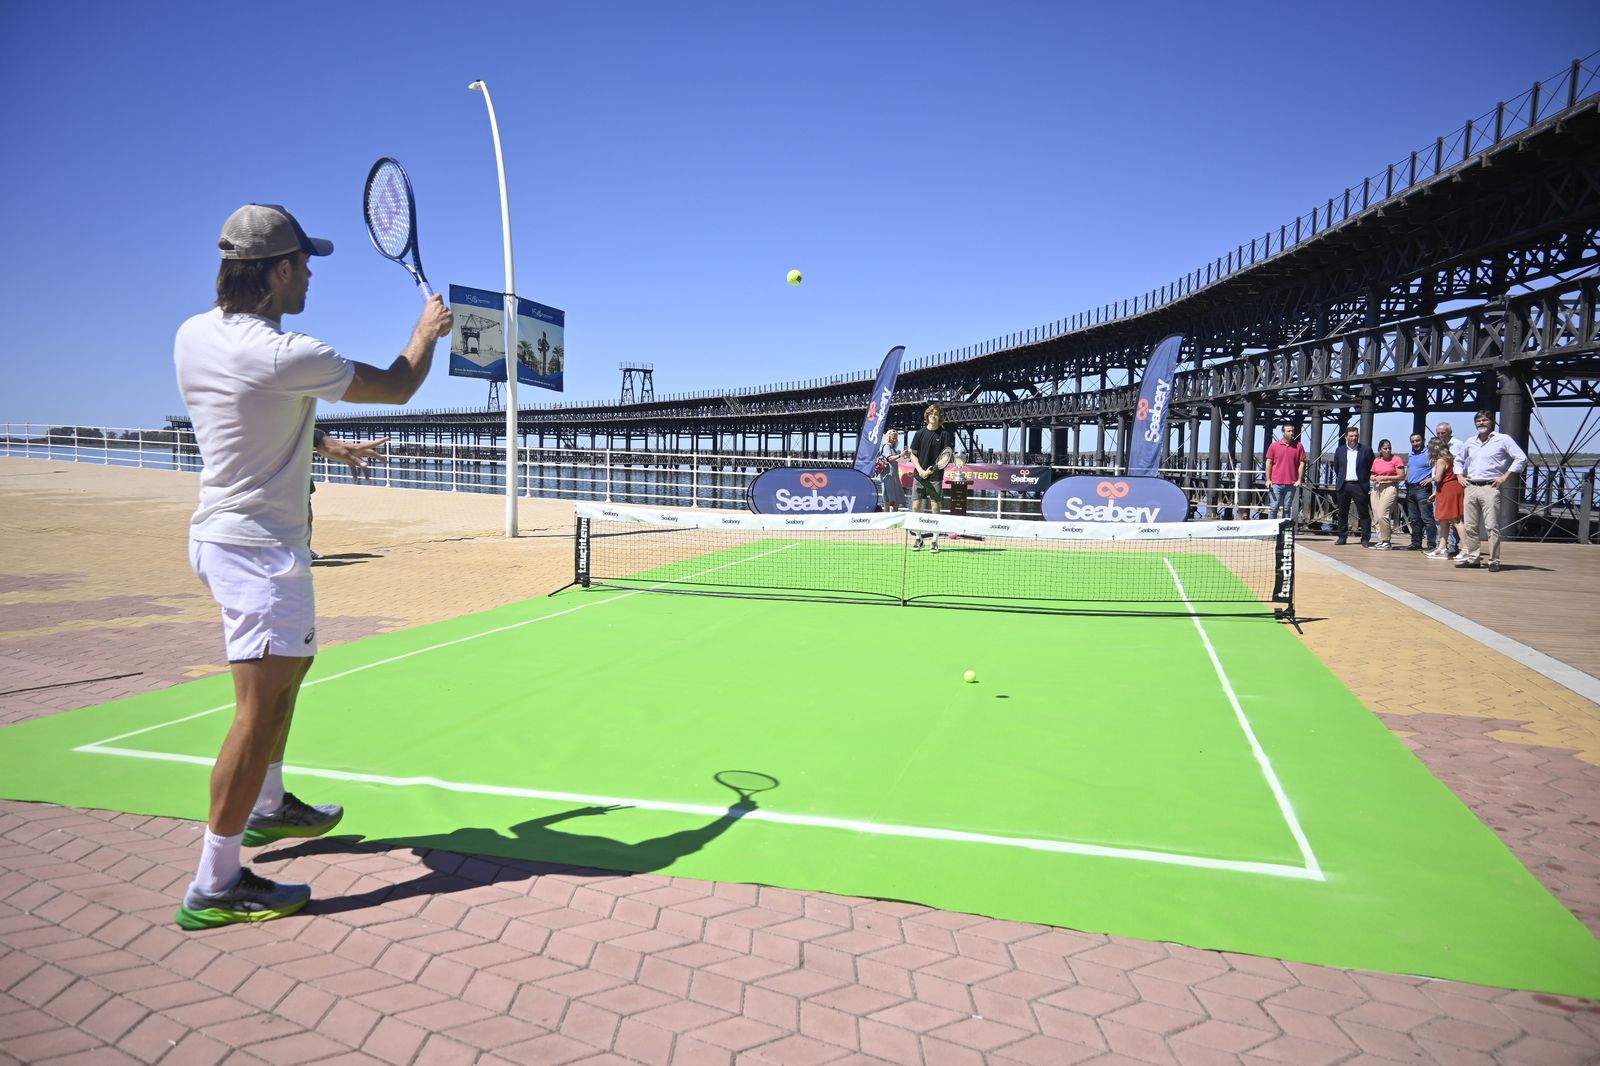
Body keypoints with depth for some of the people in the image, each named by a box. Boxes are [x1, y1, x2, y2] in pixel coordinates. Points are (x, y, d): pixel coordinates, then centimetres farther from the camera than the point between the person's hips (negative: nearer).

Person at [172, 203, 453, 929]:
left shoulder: (192, 335, 3)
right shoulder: (284, 356, -22)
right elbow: (398, 387, -10)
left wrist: (321, 445, 26)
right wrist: (428, 329, 7)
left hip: (221, 531, 10)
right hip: (260, 546, -10)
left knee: (290, 666, 26)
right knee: (262, 707, -7)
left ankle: (267, 806, 42)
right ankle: (214, 887, -2)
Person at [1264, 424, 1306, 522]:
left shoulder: (1299, 446, 5)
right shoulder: (1274, 446, 4)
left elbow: (1301, 463, 6)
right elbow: (1269, 463, 6)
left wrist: (1299, 480, -1)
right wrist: (1268, 480, 0)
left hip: (1292, 484, 1)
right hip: (1276, 483, -1)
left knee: (1287, 508, 5)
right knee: (1274, 508, -2)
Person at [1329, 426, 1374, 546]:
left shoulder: (1366, 450, 4)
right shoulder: (1339, 450, 11)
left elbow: (1372, 469, 4)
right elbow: (1336, 468, 17)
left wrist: (1370, 485, -3)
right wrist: (1339, 480, 8)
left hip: (1359, 485, -3)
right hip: (1343, 485, 3)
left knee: (1364, 513, -2)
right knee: (1342, 513, 7)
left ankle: (1365, 539, 1)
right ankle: (1341, 537, 14)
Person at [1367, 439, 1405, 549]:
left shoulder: (1396, 459, -3)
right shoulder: (1376, 460, 13)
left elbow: (1402, 477, -7)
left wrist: (1385, 478, -13)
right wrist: (1375, 478, -1)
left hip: (1390, 488, -6)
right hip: (1376, 488, 6)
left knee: (1382, 515, -16)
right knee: (1376, 516, 5)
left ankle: (1386, 541, -8)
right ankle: (1380, 541, 12)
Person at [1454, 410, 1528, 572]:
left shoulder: (1503, 439, 2)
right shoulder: (1470, 442, 19)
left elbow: (1521, 458, -4)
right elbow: (1459, 461, 33)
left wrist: (1505, 477, -9)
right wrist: (1460, 476, 16)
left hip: (1490, 488, -6)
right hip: (1471, 488, 6)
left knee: (1492, 526, -9)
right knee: (1471, 526, 6)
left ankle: (1494, 561, -7)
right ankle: (1473, 558, 13)